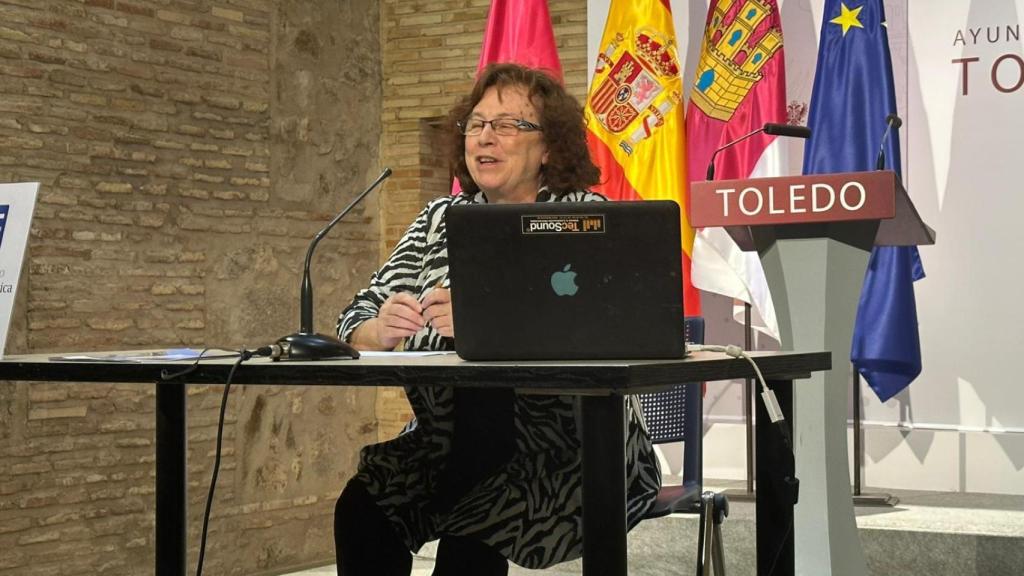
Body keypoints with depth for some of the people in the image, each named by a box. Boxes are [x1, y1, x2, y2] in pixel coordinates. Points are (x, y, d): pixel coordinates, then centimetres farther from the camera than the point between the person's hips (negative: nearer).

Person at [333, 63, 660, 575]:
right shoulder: (441, 219, 14)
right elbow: (356, 322, 7)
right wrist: (382, 331, -18)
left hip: (568, 449, -4)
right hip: (450, 442, 4)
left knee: (471, 528, -30)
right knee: (361, 509, -22)